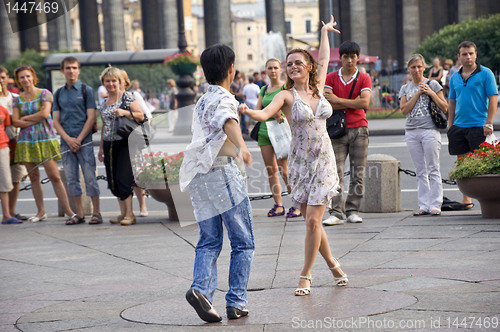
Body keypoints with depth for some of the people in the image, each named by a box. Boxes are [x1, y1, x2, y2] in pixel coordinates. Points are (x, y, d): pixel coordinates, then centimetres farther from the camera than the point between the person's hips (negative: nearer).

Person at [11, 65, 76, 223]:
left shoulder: (44, 94, 1)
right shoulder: (17, 100, 11)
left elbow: (45, 113, -14)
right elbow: (16, 122, 1)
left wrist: (25, 118, -3)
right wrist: (36, 120, -9)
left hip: (45, 140, -4)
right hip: (26, 141, 4)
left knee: (54, 176, -10)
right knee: (33, 177, 5)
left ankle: (69, 211, -9)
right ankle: (41, 212, 13)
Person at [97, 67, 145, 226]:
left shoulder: (127, 96, -3)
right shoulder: (104, 102, 16)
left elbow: (141, 116, -9)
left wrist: (124, 112, -25)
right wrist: (101, 147, 21)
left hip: (124, 143, -7)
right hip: (109, 144, 7)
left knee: (123, 177, -13)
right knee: (113, 180, 4)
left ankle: (129, 214, -9)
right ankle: (123, 212, 12)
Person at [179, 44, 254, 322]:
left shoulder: (203, 101, 20)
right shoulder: (224, 99, -7)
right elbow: (228, 122, -30)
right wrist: (242, 147, -49)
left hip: (199, 175, 8)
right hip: (223, 171, -8)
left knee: (209, 242, 7)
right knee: (243, 242, 2)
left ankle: (201, 288, -17)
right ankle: (236, 302, -2)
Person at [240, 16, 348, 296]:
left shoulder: (318, 89, 6)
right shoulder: (287, 96, -5)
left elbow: (324, 60, 23)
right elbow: (264, 115, -22)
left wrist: (325, 31, 34)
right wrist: (246, 111, -42)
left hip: (324, 161, 1)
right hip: (300, 162, -1)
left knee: (313, 220, -9)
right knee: (312, 222, 5)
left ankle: (306, 276, -1)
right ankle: (333, 264, 28)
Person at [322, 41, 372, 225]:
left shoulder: (364, 79, 4)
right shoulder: (331, 78, 6)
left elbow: (364, 102, -12)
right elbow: (327, 103, -7)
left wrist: (339, 100, -8)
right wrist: (353, 103, -8)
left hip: (359, 129, 0)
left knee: (358, 173, 2)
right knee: (336, 172, -7)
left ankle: (353, 211, 9)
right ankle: (337, 212, -8)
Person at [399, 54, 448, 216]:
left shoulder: (432, 84, 4)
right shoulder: (405, 88, 13)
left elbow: (444, 107, 0)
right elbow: (404, 109, -1)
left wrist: (431, 93, -9)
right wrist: (418, 93, -6)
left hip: (430, 130, -4)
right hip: (411, 131, 4)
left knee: (433, 170, -4)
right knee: (420, 172, 5)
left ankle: (435, 205, -2)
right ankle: (424, 205, 8)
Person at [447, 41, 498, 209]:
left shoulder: (485, 73, -3)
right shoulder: (454, 78, 13)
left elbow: (493, 98, -6)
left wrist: (488, 123, -12)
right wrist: (450, 125, 11)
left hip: (478, 126, -5)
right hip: (459, 126, 5)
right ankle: (466, 199, 14)